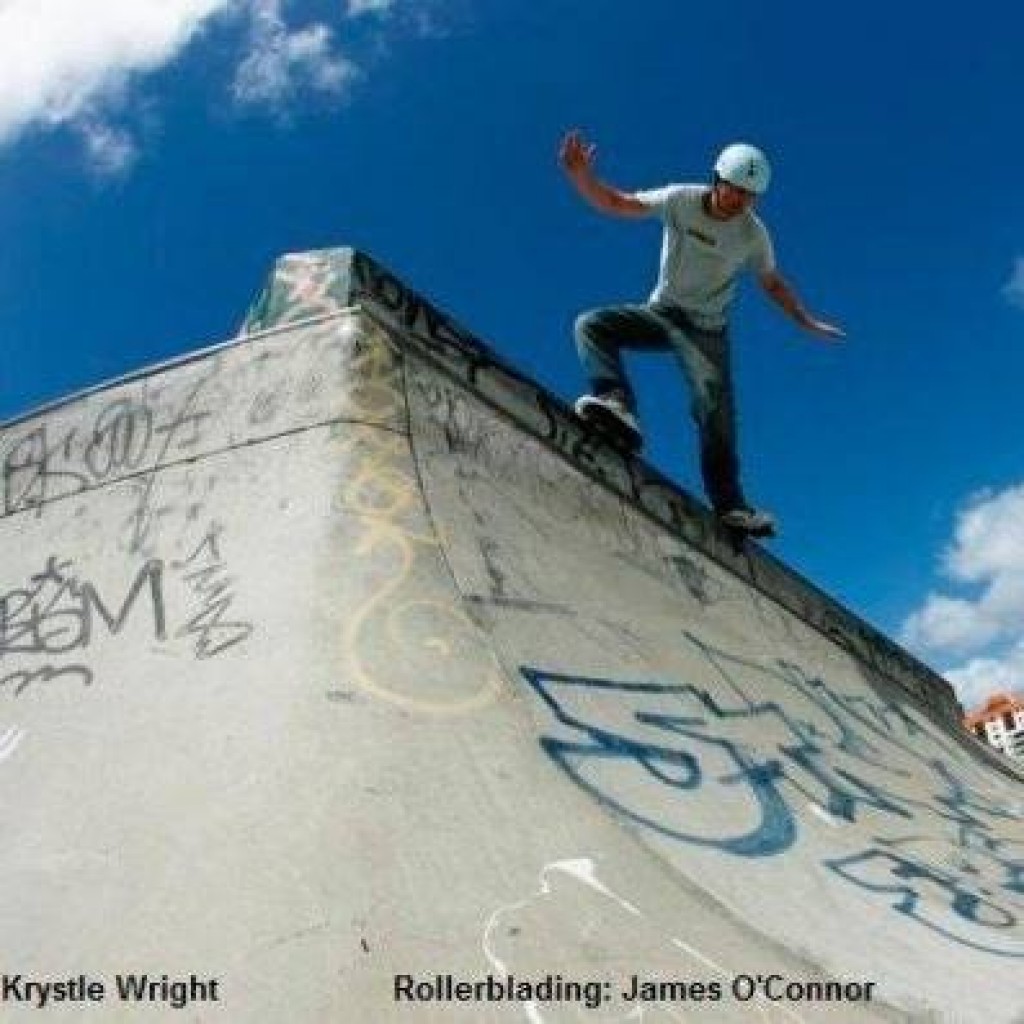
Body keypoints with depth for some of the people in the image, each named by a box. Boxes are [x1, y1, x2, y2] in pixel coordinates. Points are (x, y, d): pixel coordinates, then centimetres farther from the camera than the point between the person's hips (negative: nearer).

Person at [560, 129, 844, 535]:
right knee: (590, 325, -24)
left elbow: (772, 282, 9)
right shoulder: (681, 200, -12)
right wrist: (580, 174, -29)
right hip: (660, 313, 1)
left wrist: (807, 321, 8)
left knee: (717, 414, -16)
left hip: (707, 330, -1)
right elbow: (615, 203, -13)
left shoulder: (754, 235, -8)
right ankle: (617, 402, -43)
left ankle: (729, 503, -13)